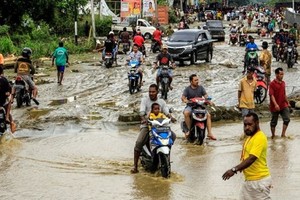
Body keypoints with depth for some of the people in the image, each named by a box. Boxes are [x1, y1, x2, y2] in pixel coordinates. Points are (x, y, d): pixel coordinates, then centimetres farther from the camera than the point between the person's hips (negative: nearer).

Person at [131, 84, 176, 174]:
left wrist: (171, 117, -23)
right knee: (139, 142, -25)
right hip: (146, 126, -3)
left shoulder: (161, 101, 12)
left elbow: (167, 112, 1)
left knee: (173, 136, -17)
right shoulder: (145, 100, 3)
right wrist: (143, 118, -34)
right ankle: (135, 165, -19)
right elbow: (141, 111, -12)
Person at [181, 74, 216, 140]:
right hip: (190, 106, -2)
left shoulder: (201, 87, 9)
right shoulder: (187, 89, 2)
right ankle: (189, 130, -23)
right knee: (186, 113, -34)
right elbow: (183, 97, -9)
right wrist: (185, 100, -34)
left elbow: (205, 95, 0)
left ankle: (209, 133, -18)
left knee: (208, 115, -20)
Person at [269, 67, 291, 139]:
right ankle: (273, 135, 18)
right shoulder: (272, 84, -13)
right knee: (274, 122, 6)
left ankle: (283, 134, 1)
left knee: (287, 119, -7)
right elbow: (271, 95, -20)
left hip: (283, 105, 6)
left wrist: (287, 103, 22)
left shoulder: (283, 83, 9)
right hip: (275, 107, -6)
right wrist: (275, 104, -31)